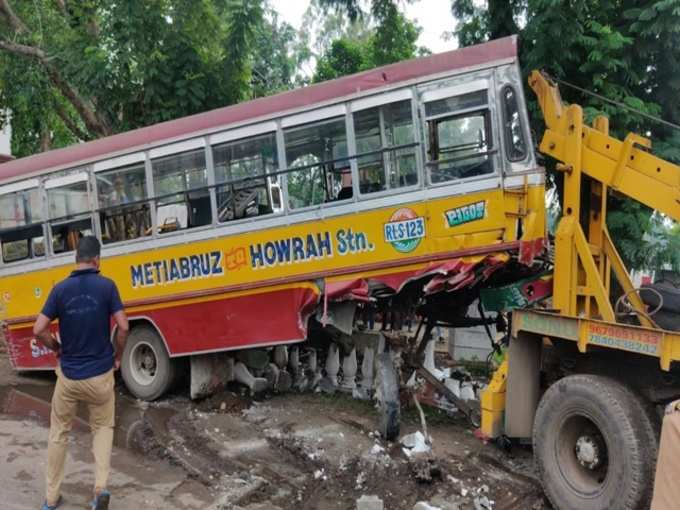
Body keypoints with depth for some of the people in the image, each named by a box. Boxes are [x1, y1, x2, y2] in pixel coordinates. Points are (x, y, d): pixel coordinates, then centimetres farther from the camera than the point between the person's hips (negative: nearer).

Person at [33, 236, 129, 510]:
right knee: (103, 428, 20)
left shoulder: (60, 289, -5)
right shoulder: (106, 286, -9)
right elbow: (123, 327, -13)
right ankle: (101, 487, 2)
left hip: (68, 375, 1)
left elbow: (39, 330, -8)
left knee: (58, 433, 19)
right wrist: (118, 356, 4)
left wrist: (57, 349, 11)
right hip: (100, 374, -1)